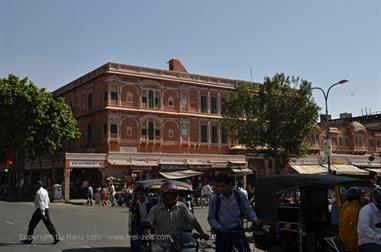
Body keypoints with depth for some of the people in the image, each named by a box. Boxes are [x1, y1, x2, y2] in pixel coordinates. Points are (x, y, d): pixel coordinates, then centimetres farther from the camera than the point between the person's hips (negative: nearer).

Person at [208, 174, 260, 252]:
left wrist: (255, 219, -13)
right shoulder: (214, 199, -9)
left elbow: (248, 210, 3)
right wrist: (219, 227, -15)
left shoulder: (239, 195, -8)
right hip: (222, 234, 0)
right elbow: (211, 218, -1)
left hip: (237, 231, 0)